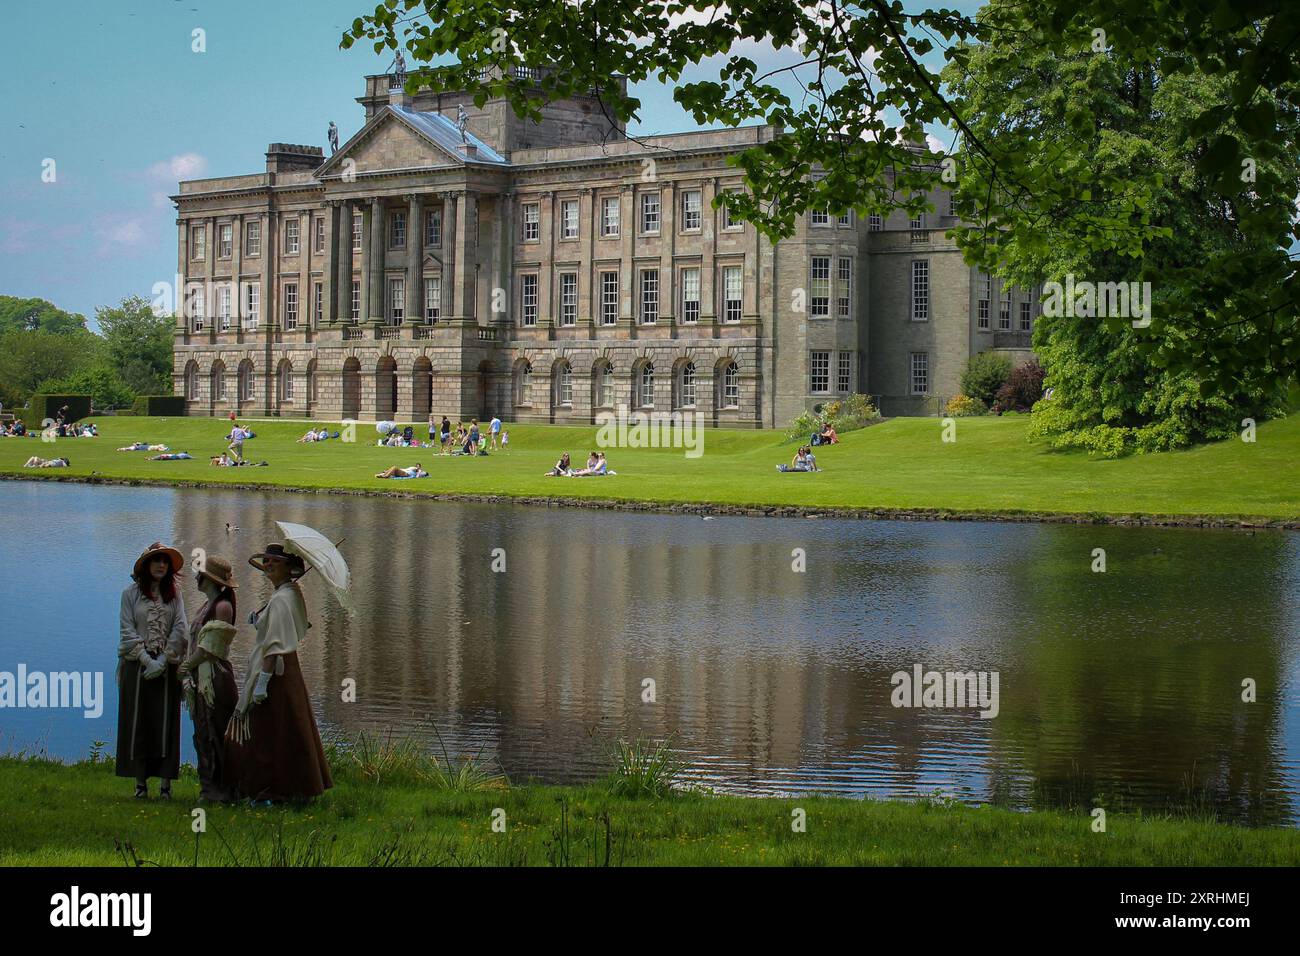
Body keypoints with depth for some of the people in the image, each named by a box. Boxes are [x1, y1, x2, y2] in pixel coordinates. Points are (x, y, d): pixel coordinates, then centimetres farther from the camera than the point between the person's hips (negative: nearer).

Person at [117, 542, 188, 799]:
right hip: (137, 666, -1)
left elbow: (180, 631, 1)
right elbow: (127, 632, -2)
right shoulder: (131, 593, 4)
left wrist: (163, 661, -11)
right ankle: (140, 783, 3)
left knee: (166, 725, -1)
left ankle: (166, 785, -1)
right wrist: (147, 660, -11)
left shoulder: (174, 597, 9)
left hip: (167, 668, 1)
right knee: (137, 724, 0)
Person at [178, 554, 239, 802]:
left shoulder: (222, 606, -11)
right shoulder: (207, 605, 17)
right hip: (200, 680, 9)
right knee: (203, 735, 9)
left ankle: (221, 788, -3)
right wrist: (187, 670, 6)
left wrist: (185, 667, -7)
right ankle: (209, 787, 14)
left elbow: (209, 648, -15)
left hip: (215, 678, -9)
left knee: (215, 734, -7)